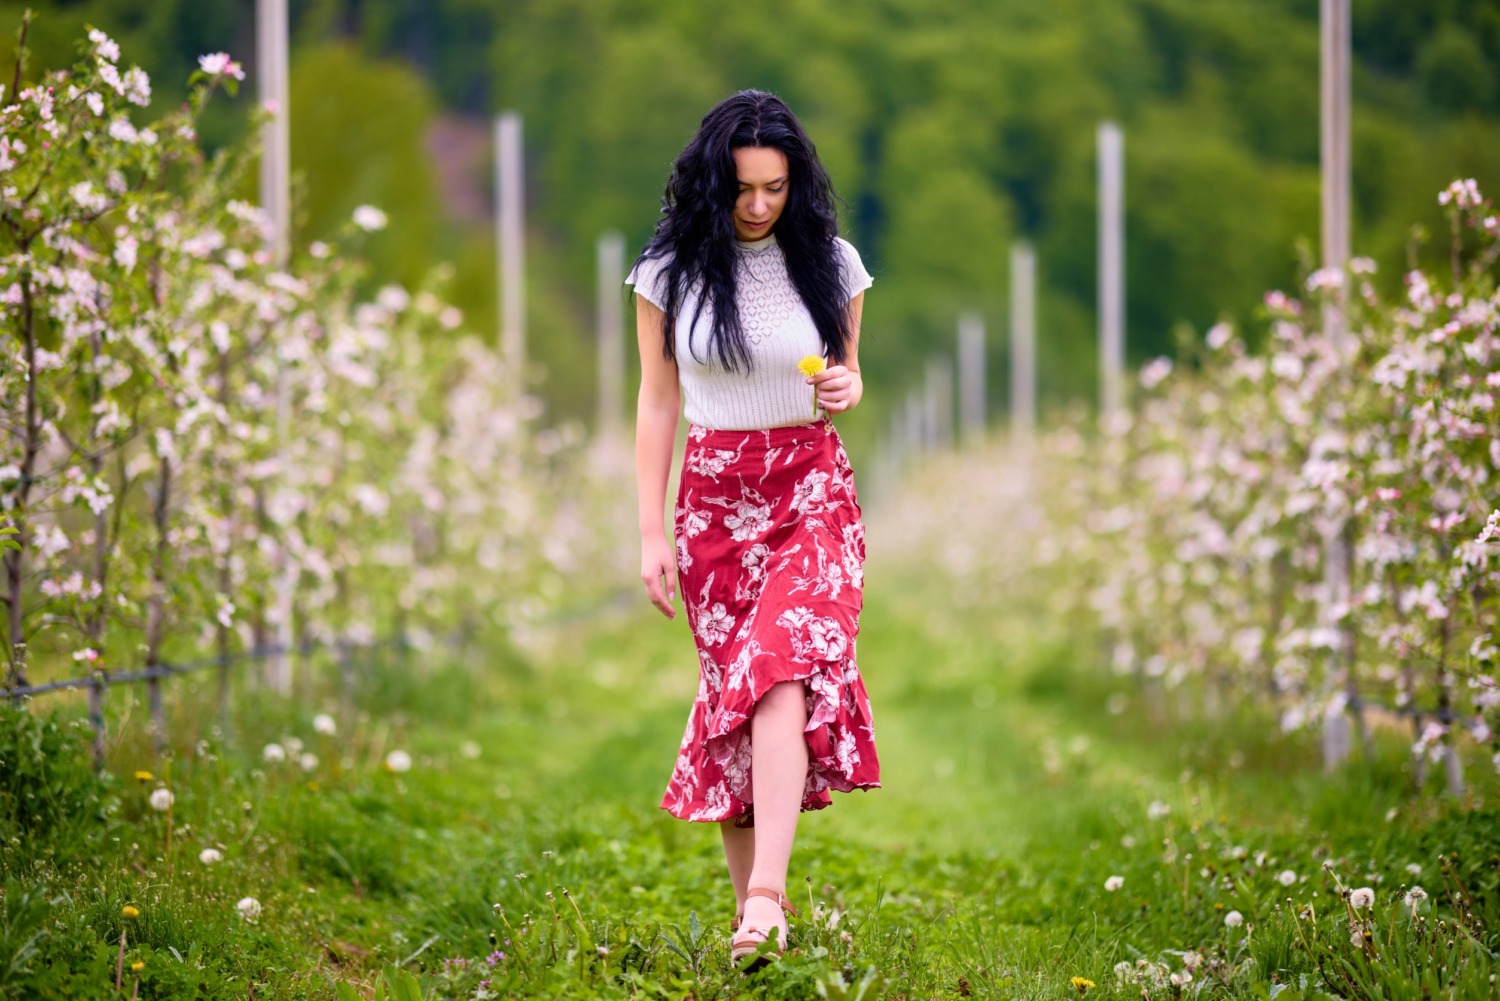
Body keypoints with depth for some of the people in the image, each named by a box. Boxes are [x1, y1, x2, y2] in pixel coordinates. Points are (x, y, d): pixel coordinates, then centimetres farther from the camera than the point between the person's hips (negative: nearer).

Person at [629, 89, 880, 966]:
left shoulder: (831, 264, 1)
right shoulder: (670, 270, 0)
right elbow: (658, 402, 5)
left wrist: (848, 390, -11)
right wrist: (653, 532, 2)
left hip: (812, 489, -1)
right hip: (714, 497, 1)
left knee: (782, 671, -21)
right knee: (730, 689, 1)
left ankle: (767, 894, -30)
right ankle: (749, 894, 14)